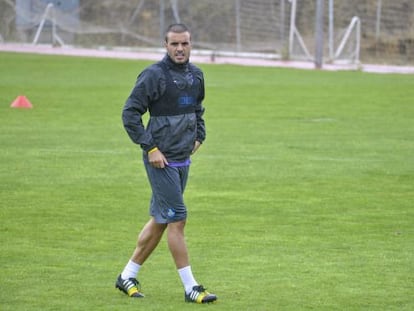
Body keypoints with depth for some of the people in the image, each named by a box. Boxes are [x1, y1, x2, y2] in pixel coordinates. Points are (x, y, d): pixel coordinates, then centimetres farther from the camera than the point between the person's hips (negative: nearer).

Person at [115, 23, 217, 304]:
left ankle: (128, 276, 24)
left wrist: (199, 136, 13)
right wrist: (150, 148, -16)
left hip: (183, 159, 8)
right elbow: (130, 113, -13)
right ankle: (191, 288, -4)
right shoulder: (154, 75, -13)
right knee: (177, 218, -8)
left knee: (160, 220, 13)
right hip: (162, 160, -8)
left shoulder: (196, 75, 10)